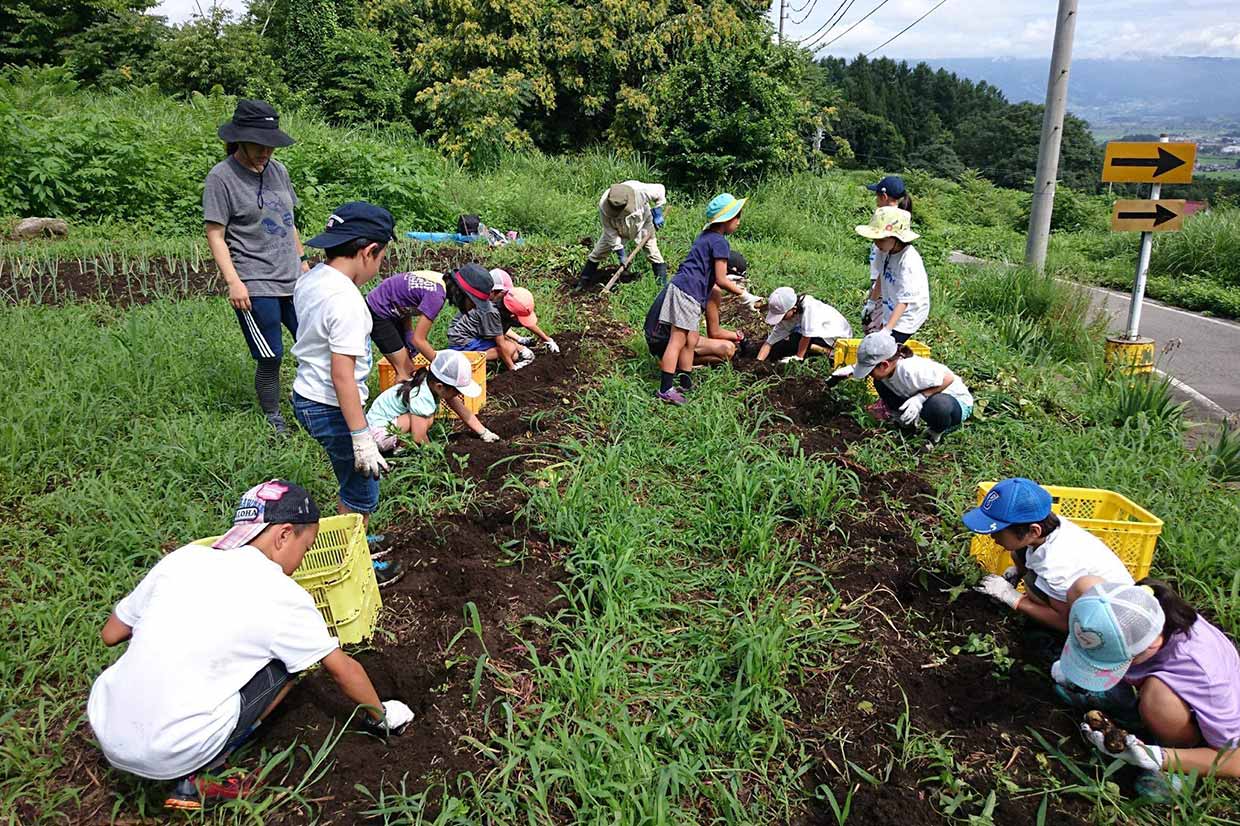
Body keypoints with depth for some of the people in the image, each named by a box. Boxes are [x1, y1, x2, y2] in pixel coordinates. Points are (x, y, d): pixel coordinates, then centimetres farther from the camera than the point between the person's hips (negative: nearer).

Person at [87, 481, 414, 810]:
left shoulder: (183, 557, 4)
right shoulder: (284, 596, -7)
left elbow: (111, 634, 15)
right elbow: (344, 669, 4)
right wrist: (381, 716, 21)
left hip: (104, 731, 6)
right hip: (169, 756, -6)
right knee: (286, 661, 8)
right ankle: (199, 778, 3)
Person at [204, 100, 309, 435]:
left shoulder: (278, 170, 13)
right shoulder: (221, 177, -6)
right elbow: (215, 234, -8)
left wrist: (303, 262, 23)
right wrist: (234, 282, -15)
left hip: (293, 281, 6)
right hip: (255, 286, -6)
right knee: (270, 358, -1)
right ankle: (274, 422, 16)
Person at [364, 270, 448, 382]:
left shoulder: (442, 280, -6)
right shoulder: (436, 295, -30)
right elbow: (418, 340, -24)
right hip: (377, 313, -9)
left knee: (409, 369, 9)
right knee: (404, 373, -5)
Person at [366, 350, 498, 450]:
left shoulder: (433, 385, -8)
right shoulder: (422, 397, -32)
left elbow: (462, 411, 0)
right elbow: (419, 438, -30)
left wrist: (484, 433, 0)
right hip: (380, 432, -9)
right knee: (427, 419, -27)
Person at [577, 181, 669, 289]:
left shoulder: (639, 191, -40)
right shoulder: (603, 206, -36)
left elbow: (660, 189, -20)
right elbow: (610, 231, -24)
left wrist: (657, 213, -17)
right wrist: (619, 250, -23)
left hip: (642, 224, -1)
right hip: (617, 229, 1)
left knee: (653, 253, -5)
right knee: (598, 252, 3)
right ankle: (584, 280, 20)